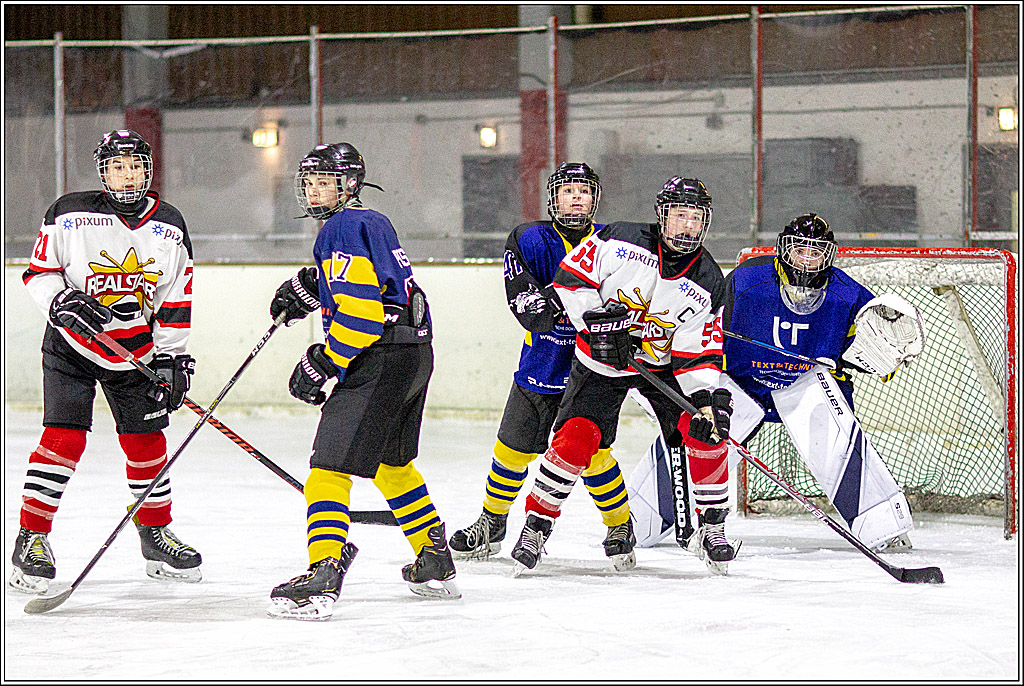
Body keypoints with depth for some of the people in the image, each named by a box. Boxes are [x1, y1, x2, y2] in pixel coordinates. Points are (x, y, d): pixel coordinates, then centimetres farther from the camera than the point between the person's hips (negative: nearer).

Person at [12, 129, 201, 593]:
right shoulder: (70, 215, -11)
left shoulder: (169, 228, -1)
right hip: (72, 345, -3)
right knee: (64, 437, -14)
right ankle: (31, 539, -6)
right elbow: (39, 272, -5)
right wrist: (62, 301, -23)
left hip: (136, 347, 3)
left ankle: (156, 536, 23)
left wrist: (174, 358, -1)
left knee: (146, 440, 5)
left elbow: (176, 301, 3)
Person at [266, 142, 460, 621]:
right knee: (391, 463, 27)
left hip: (380, 361, -11)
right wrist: (306, 287, 22)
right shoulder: (373, 222, 18)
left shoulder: (344, 228, -12)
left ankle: (322, 576, -28)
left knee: (331, 462, -15)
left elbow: (360, 311, -21)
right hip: (416, 353, 11)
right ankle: (436, 565, 36)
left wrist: (321, 363, -15)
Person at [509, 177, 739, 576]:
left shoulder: (708, 283, -10)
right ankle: (536, 527, 0)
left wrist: (707, 398, -26)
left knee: (705, 430, -16)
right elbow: (570, 277, -10)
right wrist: (595, 322, -22)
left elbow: (699, 353, -11)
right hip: (601, 361, -2)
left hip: (663, 363, 2)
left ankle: (712, 527, 1)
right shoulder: (621, 240, -15)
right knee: (576, 437, -17)